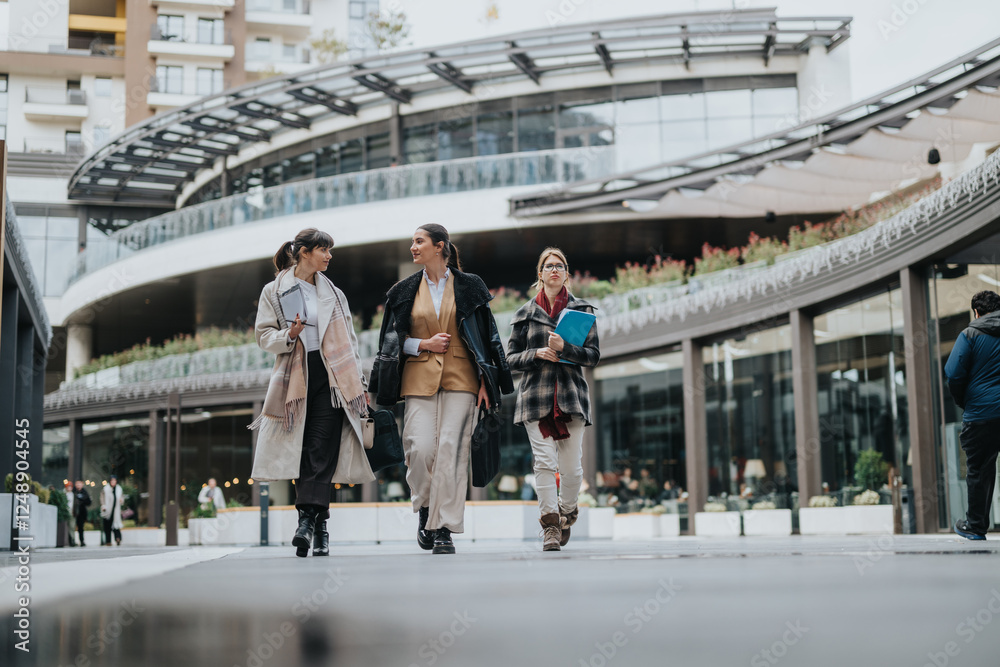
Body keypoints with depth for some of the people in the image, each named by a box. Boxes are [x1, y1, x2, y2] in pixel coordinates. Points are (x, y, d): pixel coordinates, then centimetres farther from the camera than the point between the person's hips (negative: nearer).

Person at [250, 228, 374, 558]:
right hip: (295, 379, -2)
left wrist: (359, 383, 10)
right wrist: (289, 335, -16)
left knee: (323, 453, -10)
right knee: (304, 453, -3)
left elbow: (348, 341, 16)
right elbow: (264, 335, 4)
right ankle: (319, 526, 3)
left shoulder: (333, 293, 16)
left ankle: (308, 519, -13)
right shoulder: (274, 291, 7)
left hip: (330, 378, 2)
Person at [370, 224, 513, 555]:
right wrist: (424, 344, -5)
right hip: (419, 378, 1)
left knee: (451, 450, -10)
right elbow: (393, 338, 13)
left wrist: (485, 382, -1)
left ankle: (444, 529, -4)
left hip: (460, 378, -1)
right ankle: (425, 510, 16)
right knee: (421, 449, -12)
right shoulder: (405, 290, 11)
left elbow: (486, 334, 7)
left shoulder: (469, 286, 7)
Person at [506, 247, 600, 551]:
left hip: (571, 395, 0)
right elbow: (511, 358, 11)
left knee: (571, 466, 0)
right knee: (544, 462, -9)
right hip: (536, 396, 0)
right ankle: (550, 524, -2)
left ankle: (567, 512, 25)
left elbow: (593, 354, 3)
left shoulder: (582, 309, 10)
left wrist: (564, 348, -14)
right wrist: (537, 353, -8)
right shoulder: (526, 313, 12)